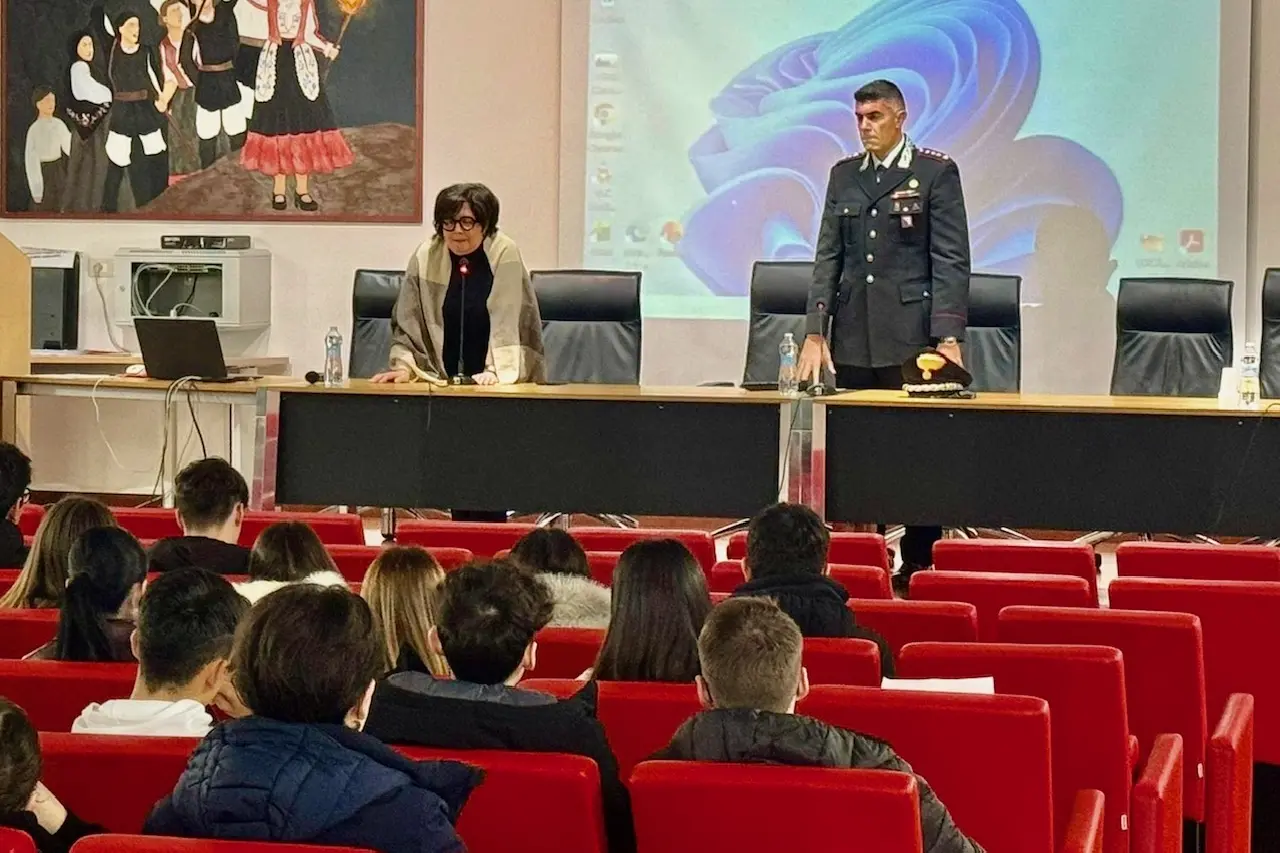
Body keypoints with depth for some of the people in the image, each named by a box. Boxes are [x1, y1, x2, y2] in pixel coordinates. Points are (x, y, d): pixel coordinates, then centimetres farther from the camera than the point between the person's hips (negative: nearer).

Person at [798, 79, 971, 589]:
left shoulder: (936, 172, 0)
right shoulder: (843, 175, 14)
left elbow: (951, 259, -5)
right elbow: (828, 257, 11)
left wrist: (948, 336, -13)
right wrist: (814, 332, 1)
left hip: (911, 336, -4)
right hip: (853, 339, 4)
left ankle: (919, 568, 3)